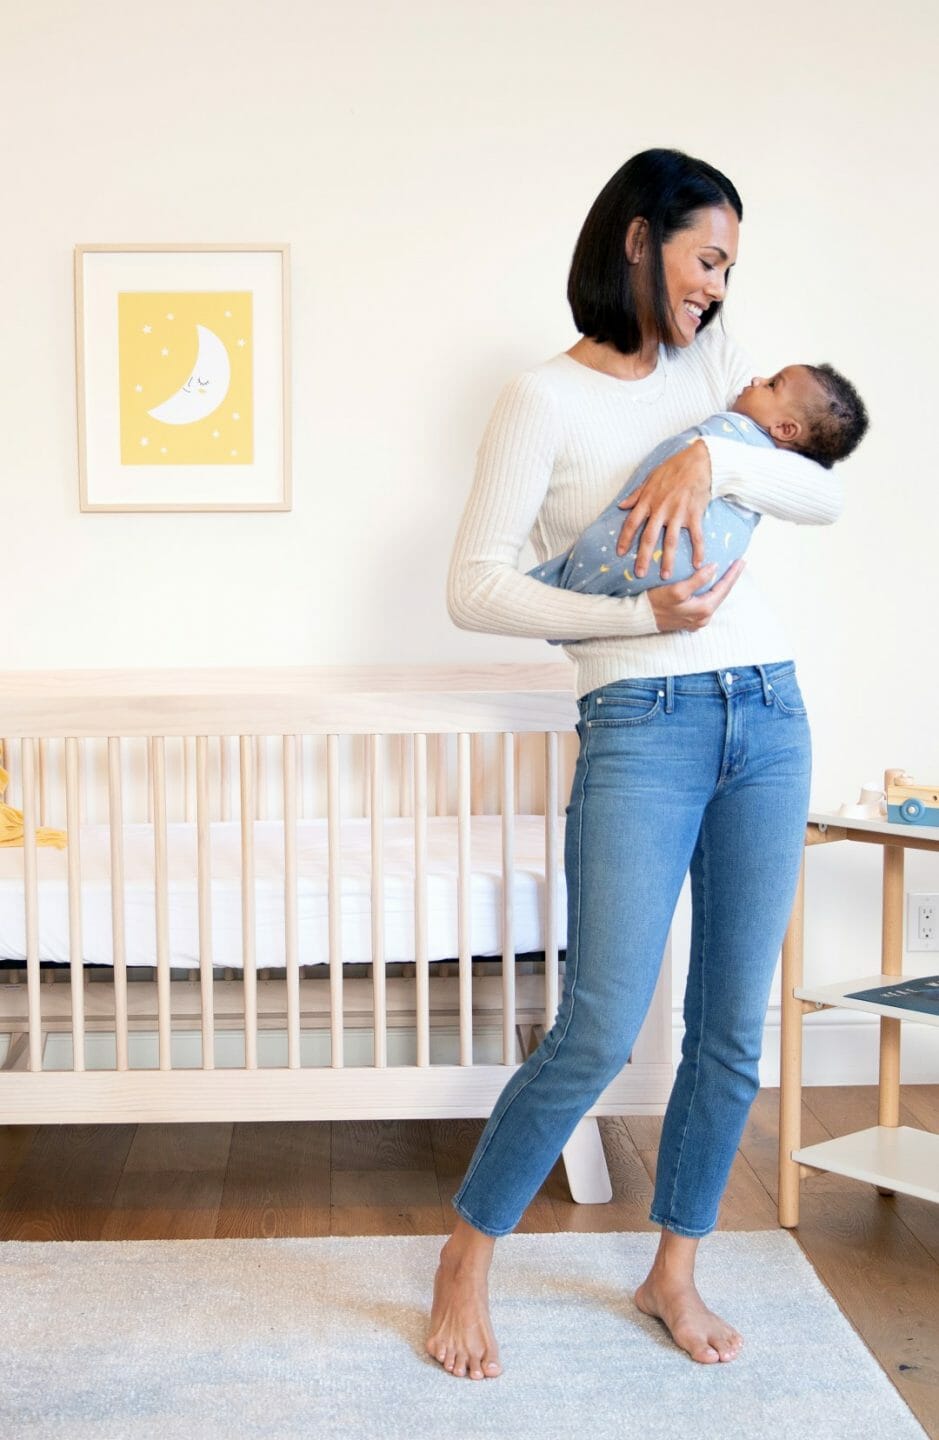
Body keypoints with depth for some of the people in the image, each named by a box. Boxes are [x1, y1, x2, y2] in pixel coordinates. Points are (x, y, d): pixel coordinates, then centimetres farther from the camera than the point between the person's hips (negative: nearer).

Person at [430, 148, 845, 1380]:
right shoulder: (547, 399, -2)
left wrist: (717, 458, -13)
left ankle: (675, 1272, 27)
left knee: (734, 1031, 8)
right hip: (643, 727, -5)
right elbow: (474, 587, -8)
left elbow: (827, 497, 4)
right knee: (599, 1032, -10)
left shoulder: (714, 364, 13)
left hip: (768, 716, 6)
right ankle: (467, 1262, 12)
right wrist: (637, 616, -16)